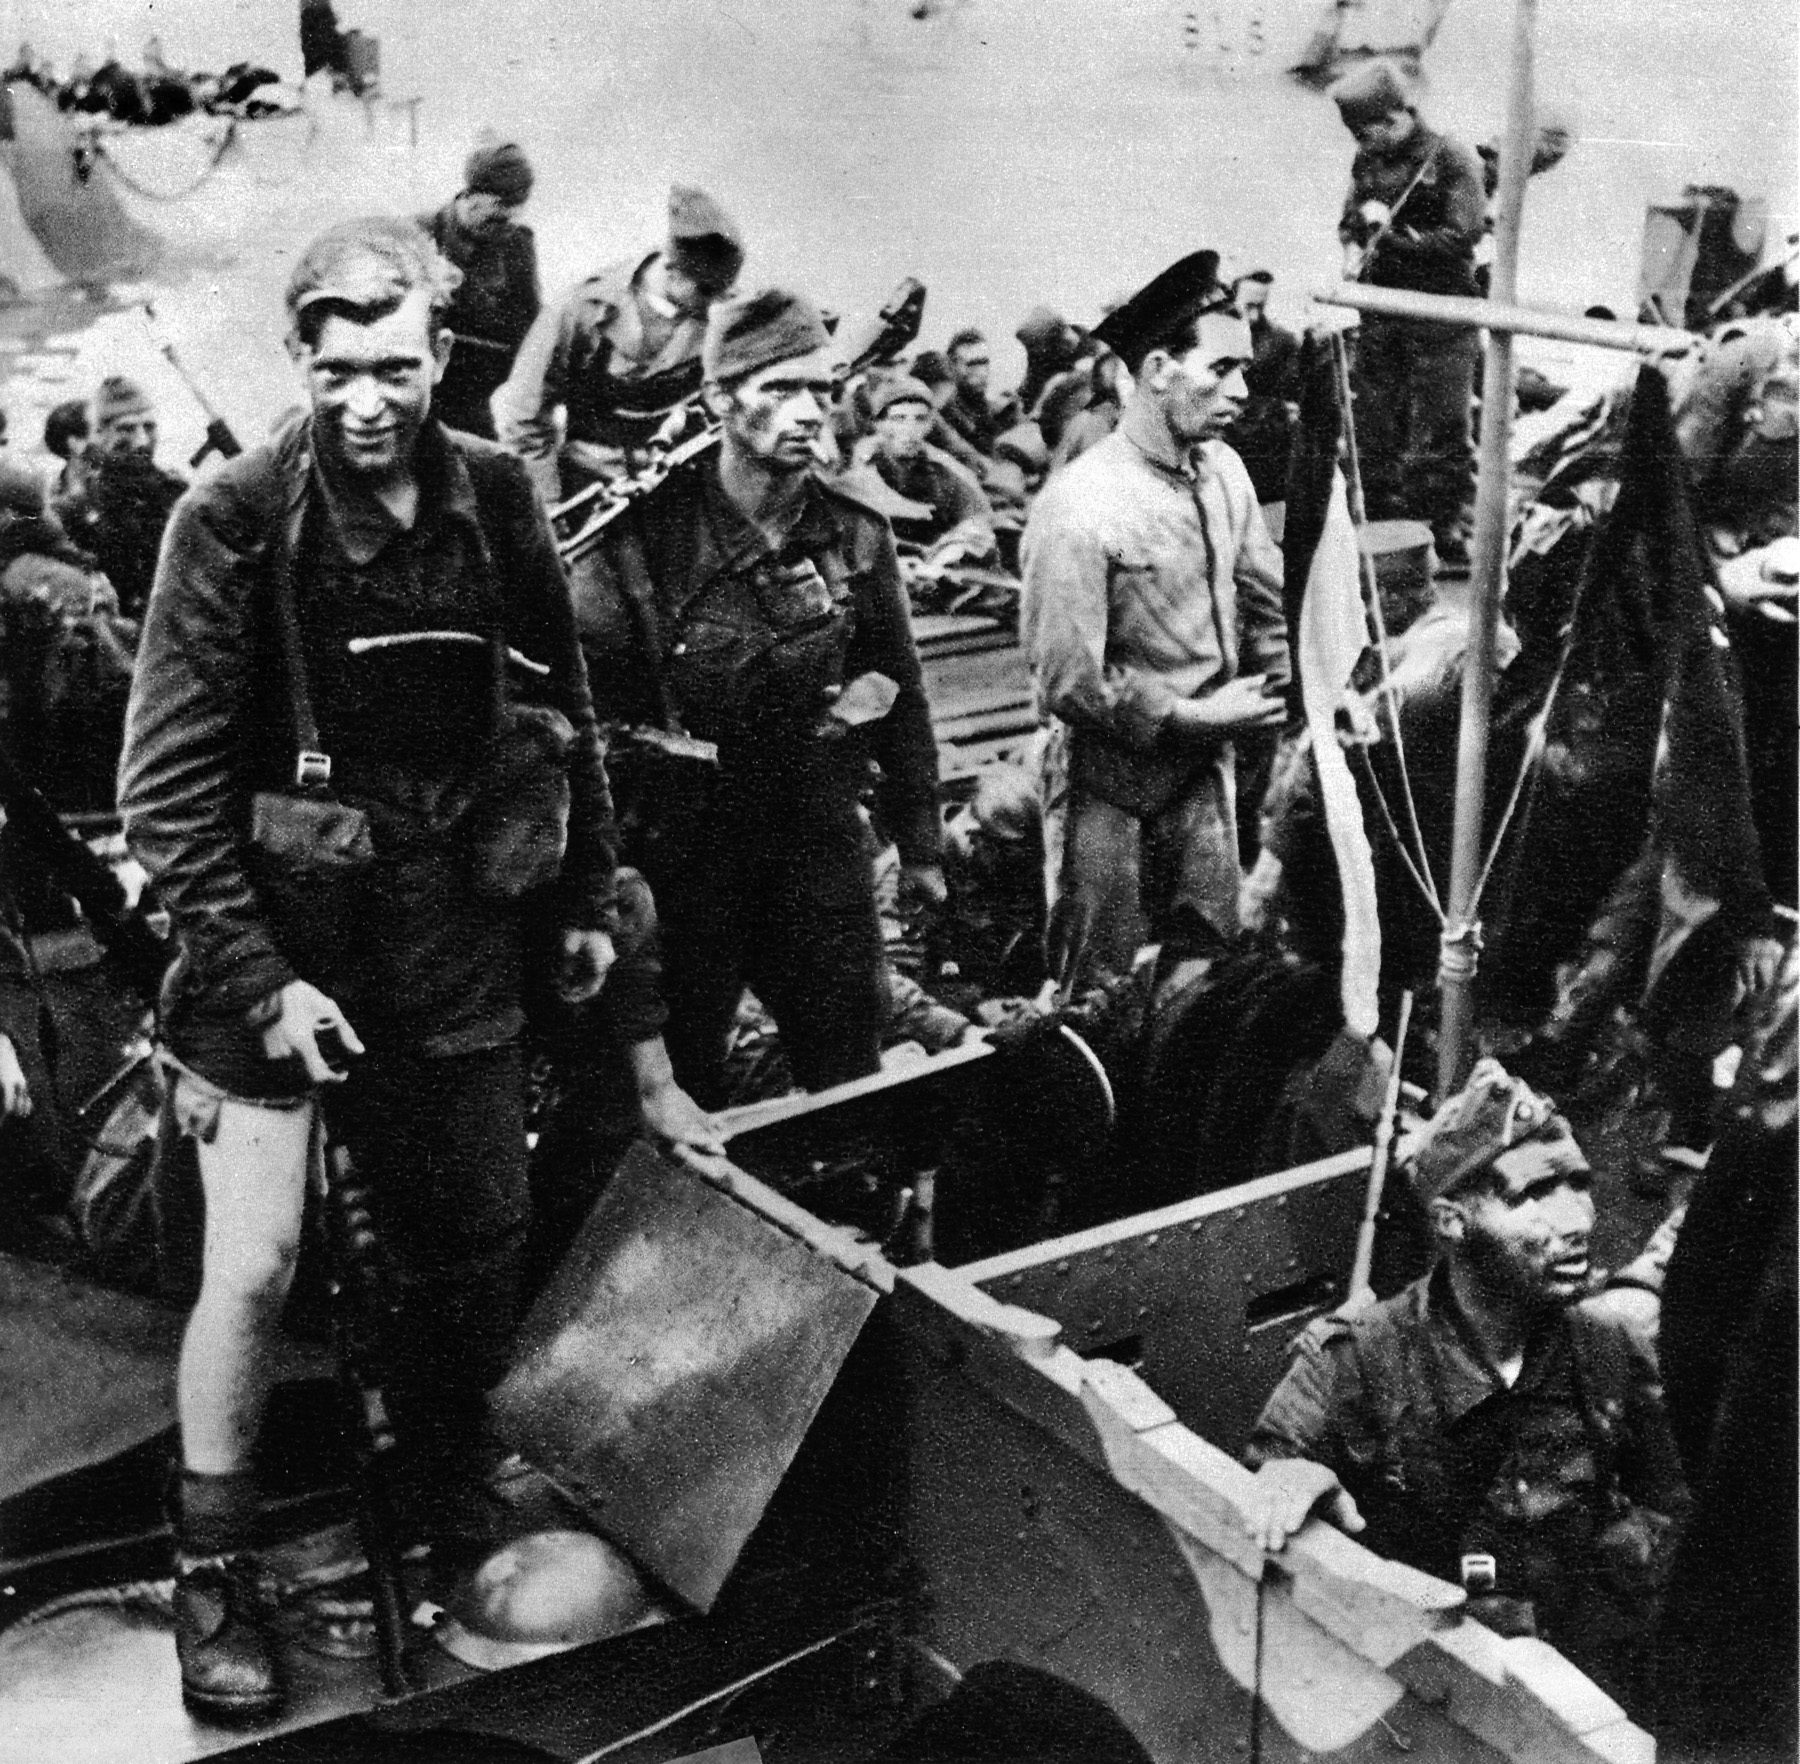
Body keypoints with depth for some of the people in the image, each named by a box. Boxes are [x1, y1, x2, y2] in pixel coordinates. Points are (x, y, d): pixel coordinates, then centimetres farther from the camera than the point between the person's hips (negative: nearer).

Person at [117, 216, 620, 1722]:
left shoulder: (497, 499, -1)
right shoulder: (235, 521, -13)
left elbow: (564, 709, 10)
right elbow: (166, 786, -13)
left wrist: (587, 897, 10)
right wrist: (260, 979, -17)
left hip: (456, 945, 4)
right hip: (279, 941, -4)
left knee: (479, 1240, 13)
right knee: (255, 1266, -5)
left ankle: (450, 1510, 37)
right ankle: (212, 1576, 16)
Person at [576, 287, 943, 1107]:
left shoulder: (855, 535, -1)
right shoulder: (648, 538, -13)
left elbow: (900, 694, 8)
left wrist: (919, 845, 12)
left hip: (822, 852, 3)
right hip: (683, 859, -3)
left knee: (852, 1086, 11)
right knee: (677, 1095, 10)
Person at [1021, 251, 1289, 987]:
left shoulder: (1223, 470, -1)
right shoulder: (1079, 505, -21)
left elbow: (1267, 600, 9)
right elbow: (1070, 681, -21)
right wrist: (1195, 717, -16)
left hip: (1204, 770, 6)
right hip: (1114, 784, -6)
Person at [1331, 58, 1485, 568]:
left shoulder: (1450, 159, -10)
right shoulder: (1367, 161, 9)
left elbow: (1463, 234, -17)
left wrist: (1392, 236, -15)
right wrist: (1354, 244, -2)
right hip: (1381, 312, 6)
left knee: (1442, 430, -3)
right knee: (1372, 428, 11)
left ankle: (1453, 537, 5)